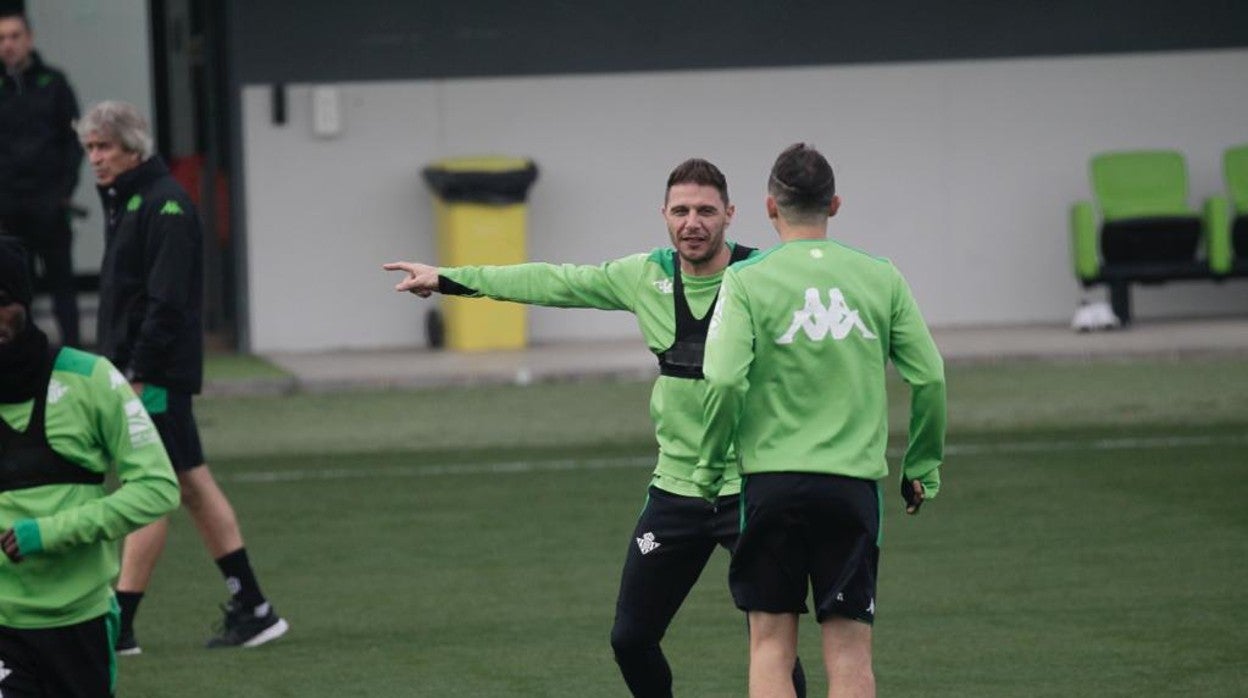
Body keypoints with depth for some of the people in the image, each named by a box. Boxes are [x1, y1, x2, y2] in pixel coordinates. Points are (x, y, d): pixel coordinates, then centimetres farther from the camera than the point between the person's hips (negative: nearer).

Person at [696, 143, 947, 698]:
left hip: (771, 480, -1)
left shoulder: (747, 282, -3)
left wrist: (709, 465, 1)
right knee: (850, 654, 3)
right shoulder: (881, 279, 5)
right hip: (854, 483, 1)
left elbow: (725, 381, -13)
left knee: (771, 647, 7)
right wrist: (923, 468, 17)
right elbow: (929, 377, 5)